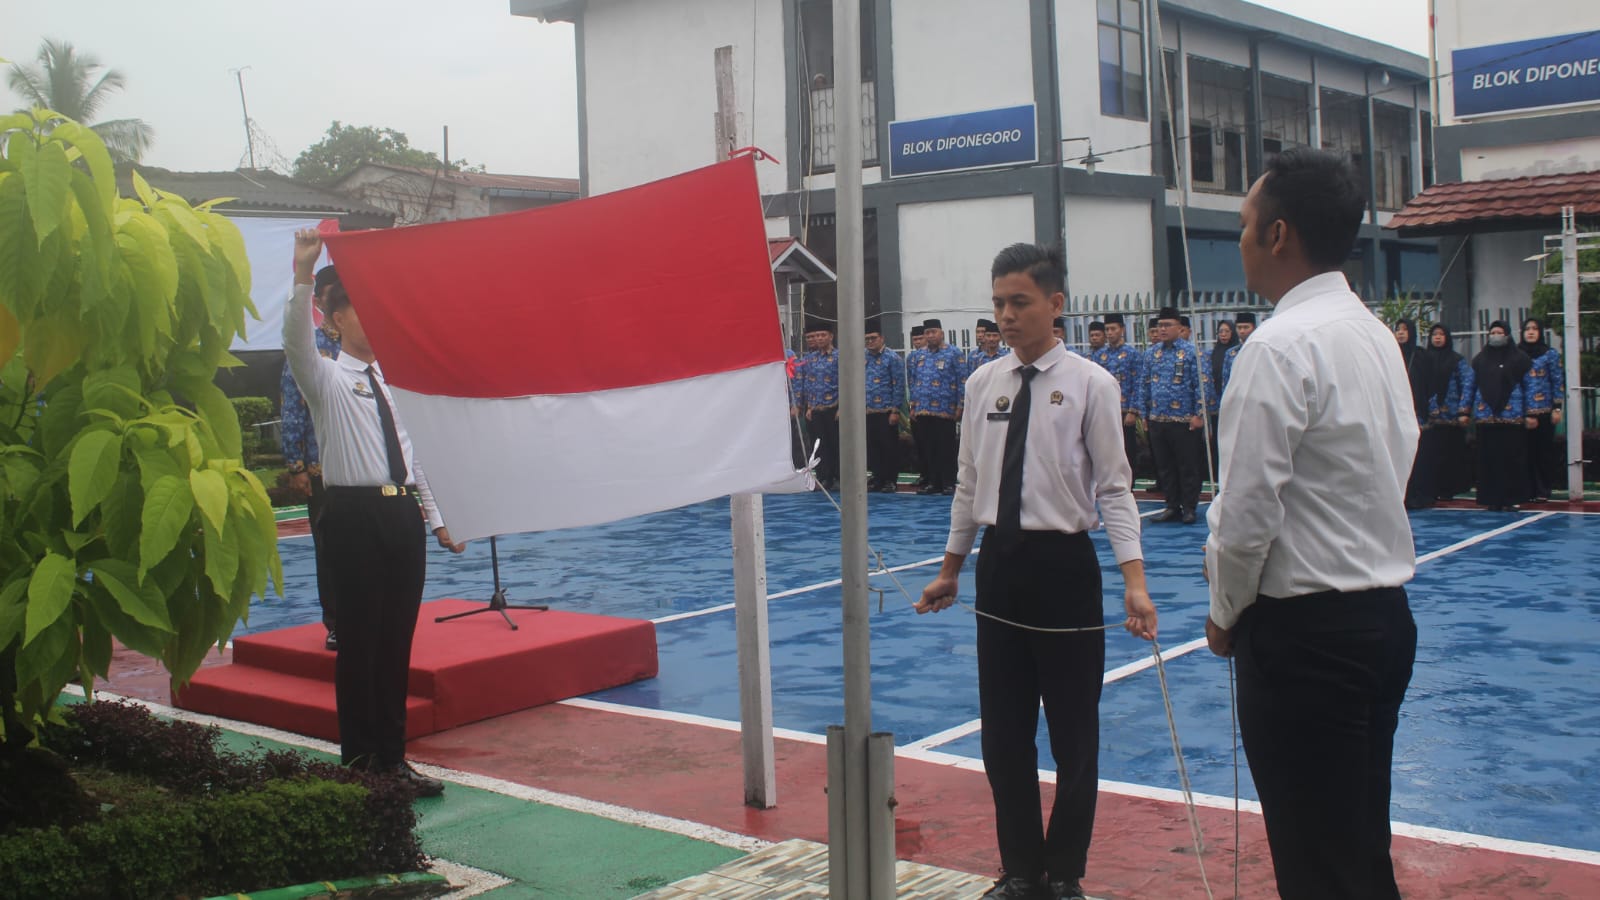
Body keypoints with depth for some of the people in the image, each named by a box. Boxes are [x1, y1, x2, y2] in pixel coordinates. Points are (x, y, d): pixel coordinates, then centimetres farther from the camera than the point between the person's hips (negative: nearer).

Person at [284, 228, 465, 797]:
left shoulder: (393, 379, 16)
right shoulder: (327, 378, -1)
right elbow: (296, 339, -22)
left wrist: (437, 519, 18)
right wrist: (303, 274, -34)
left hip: (403, 513, 6)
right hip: (356, 515, -6)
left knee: (397, 643, 10)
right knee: (360, 643, -1)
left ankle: (393, 758, 19)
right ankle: (360, 763, 9)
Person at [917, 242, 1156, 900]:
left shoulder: (1090, 384, -7)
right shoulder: (982, 383, 6)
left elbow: (1114, 489, -9)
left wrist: (1134, 582, -18)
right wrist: (949, 570, 17)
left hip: (1063, 566, -4)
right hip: (998, 566, 5)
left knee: (1074, 736, 7)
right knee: (1003, 735, 13)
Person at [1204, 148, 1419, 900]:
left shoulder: (1281, 345, -17)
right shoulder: (1376, 335, 11)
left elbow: (1248, 509, -19)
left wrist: (1224, 614, -2)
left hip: (1306, 633, -9)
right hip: (1384, 613, 9)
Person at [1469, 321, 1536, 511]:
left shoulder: (1519, 359, 5)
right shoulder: (1480, 359, 13)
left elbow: (1529, 386, 3)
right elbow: (1471, 386, 13)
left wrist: (1530, 414, -3)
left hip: (1512, 416, -2)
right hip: (1485, 416, 3)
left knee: (1511, 459, -3)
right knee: (1489, 459, 1)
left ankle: (1509, 499, 2)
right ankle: (1492, 499, 6)